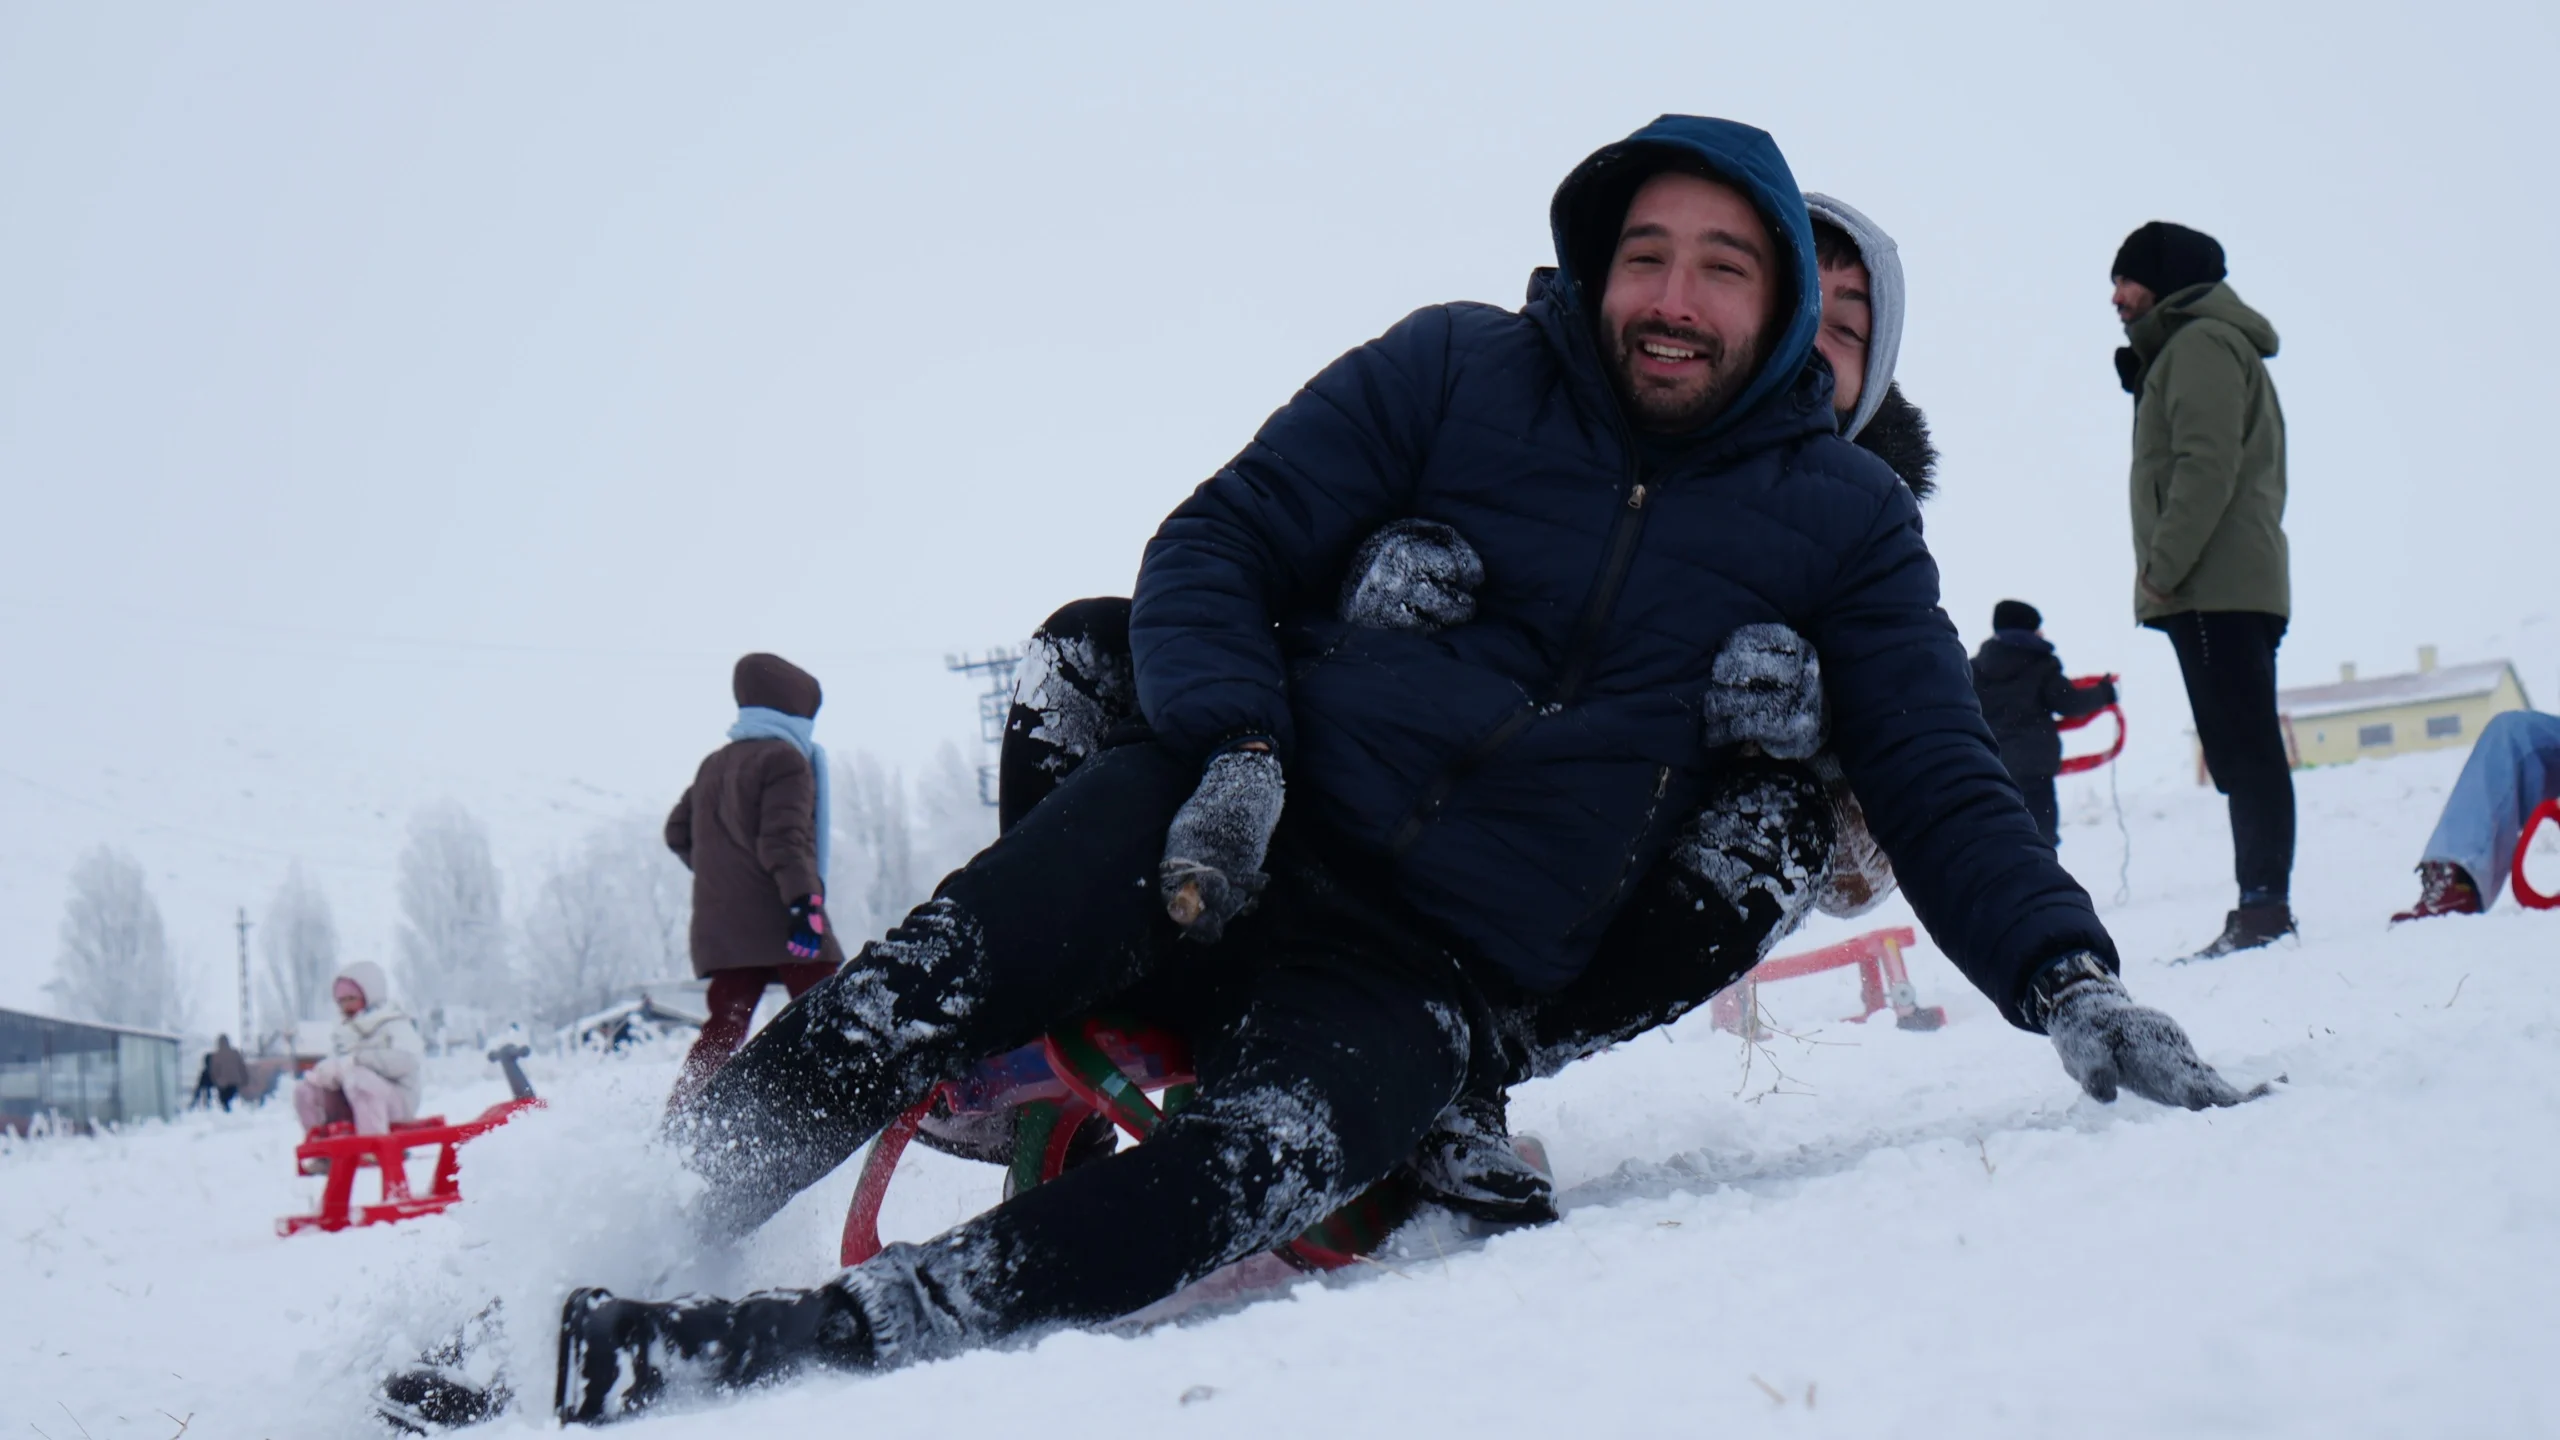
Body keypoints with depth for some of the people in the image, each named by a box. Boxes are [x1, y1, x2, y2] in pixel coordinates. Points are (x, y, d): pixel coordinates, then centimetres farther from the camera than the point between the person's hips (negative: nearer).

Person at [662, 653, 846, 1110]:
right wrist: (805, 899, -24)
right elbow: (785, 839, -18)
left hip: (719, 927, 8)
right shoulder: (786, 759, -6)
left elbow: (678, 832, 25)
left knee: (723, 1030, 8)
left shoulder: (713, 765, 19)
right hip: (777, 921, -7)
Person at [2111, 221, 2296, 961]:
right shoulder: (2201, 348, 27)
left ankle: (2263, 904, -18)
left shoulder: (2200, 343, -4)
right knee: (2241, 748, 6)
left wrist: (2162, 568, -19)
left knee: (2242, 746, -14)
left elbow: (2208, 466, -17)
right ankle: (2261, 906, 5)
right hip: (2227, 587, 10)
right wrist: (2164, 573, 16)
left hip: (2216, 589, -10)